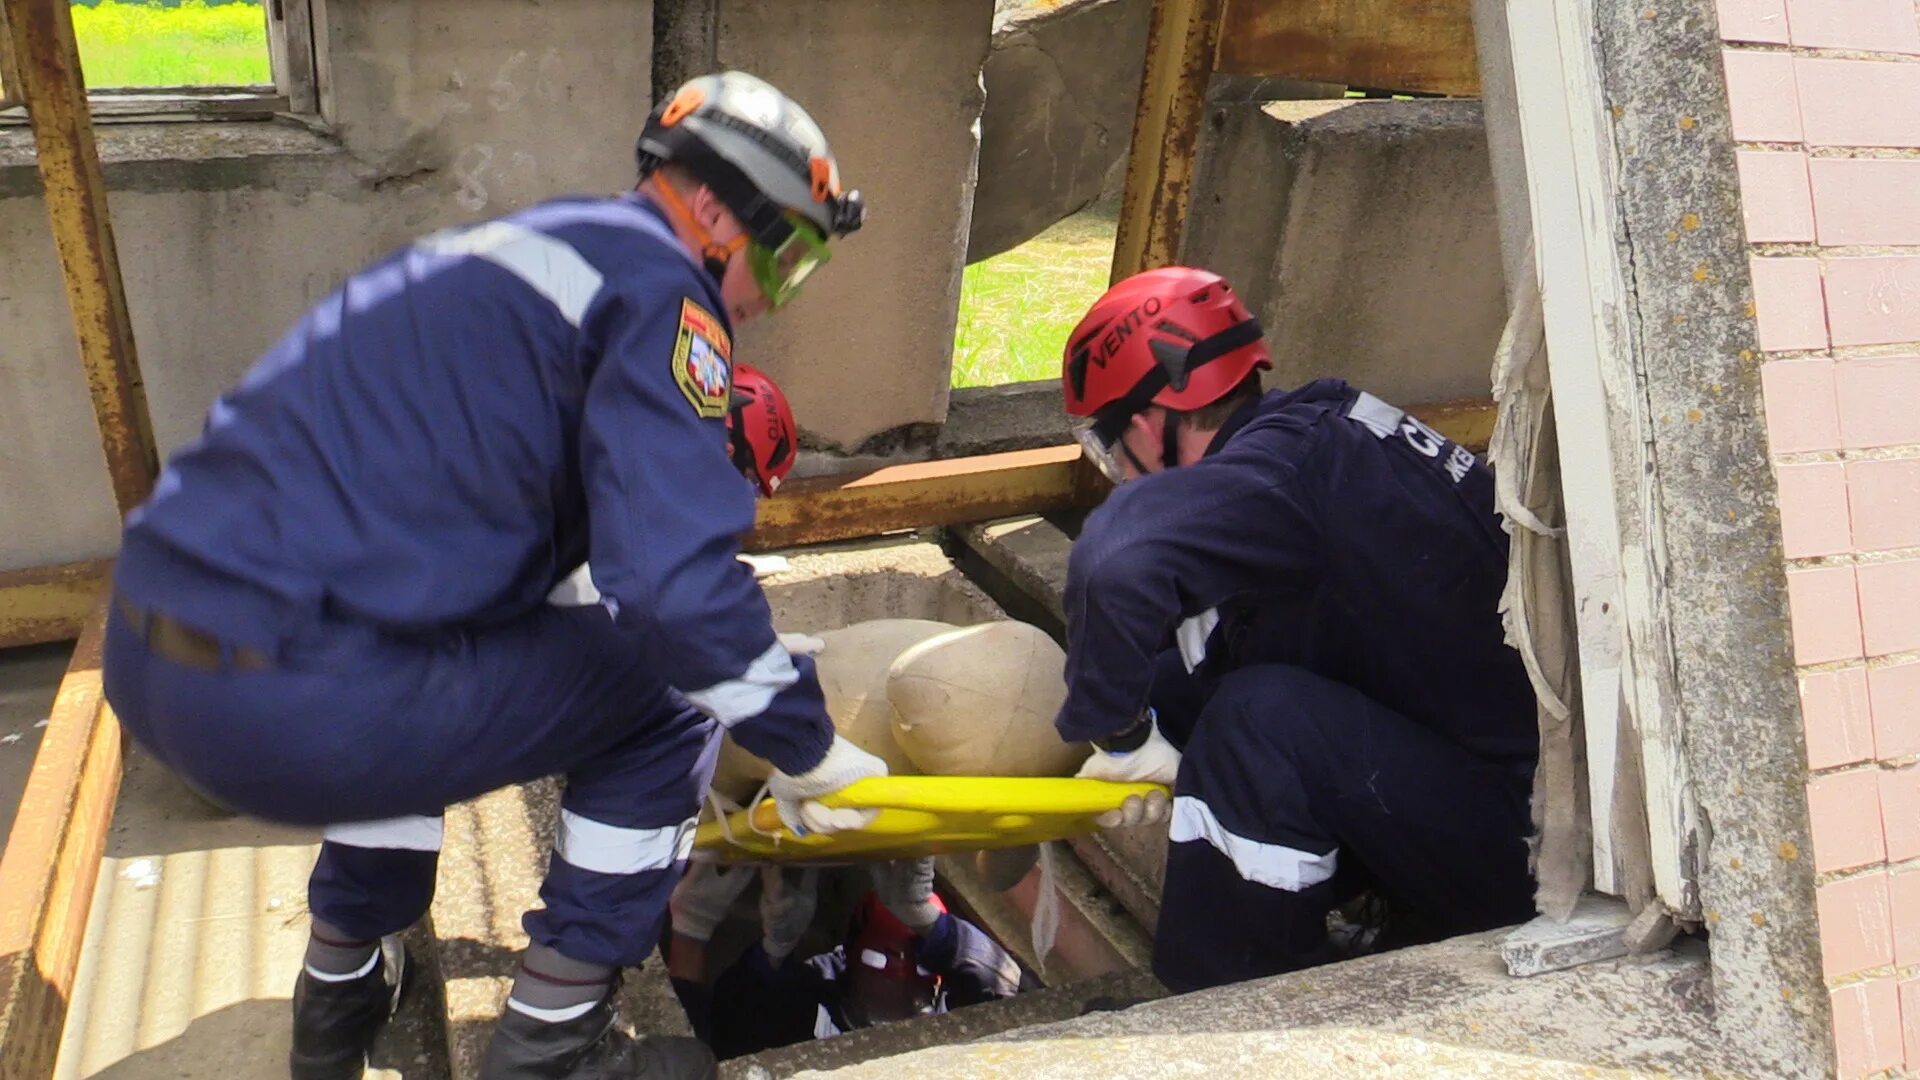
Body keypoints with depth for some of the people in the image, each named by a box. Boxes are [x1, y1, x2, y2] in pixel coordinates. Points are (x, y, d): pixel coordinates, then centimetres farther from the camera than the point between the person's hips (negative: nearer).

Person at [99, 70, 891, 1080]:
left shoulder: (523, 247, 23)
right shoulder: (656, 286, -6)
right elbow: (679, 576, -18)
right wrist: (803, 749, -2)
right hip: (290, 704, -10)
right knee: (664, 697, 5)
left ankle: (341, 993, 42)